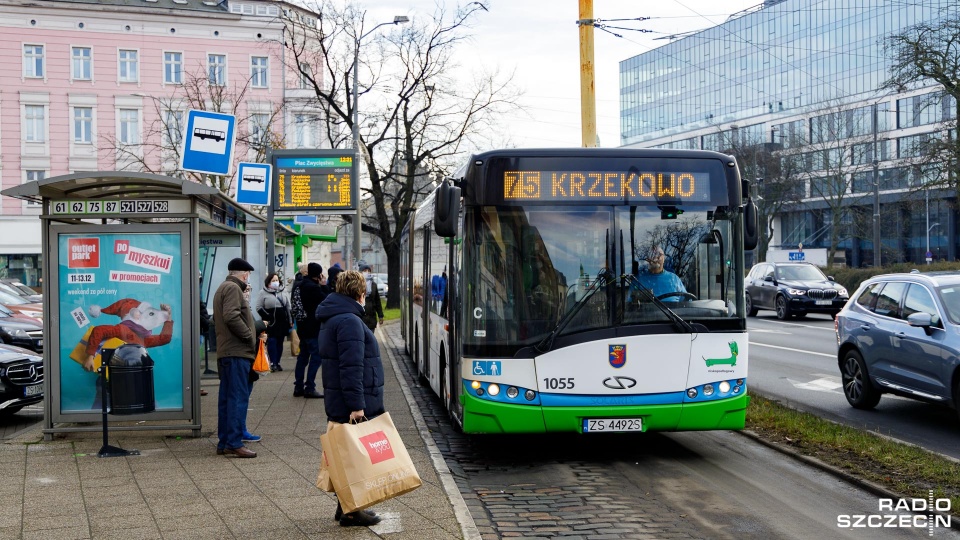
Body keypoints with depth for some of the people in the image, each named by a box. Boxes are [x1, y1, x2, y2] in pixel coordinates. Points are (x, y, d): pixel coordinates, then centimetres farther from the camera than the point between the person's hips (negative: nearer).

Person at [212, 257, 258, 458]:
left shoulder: (223, 288, 22)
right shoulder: (233, 288, -10)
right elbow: (232, 317, -24)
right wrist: (249, 336, -15)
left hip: (225, 352, 10)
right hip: (237, 352, -10)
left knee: (227, 397, 12)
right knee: (238, 398, -9)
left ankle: (224, 442, 17)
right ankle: (234, 443, -10)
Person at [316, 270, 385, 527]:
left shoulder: (332, 318, 17)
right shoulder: (349, 321, -17)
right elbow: (351, 367, -23)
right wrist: (356, 405, -24)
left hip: (338, 404, 10)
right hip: (354, 405, -10)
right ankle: (351, 512, 4)